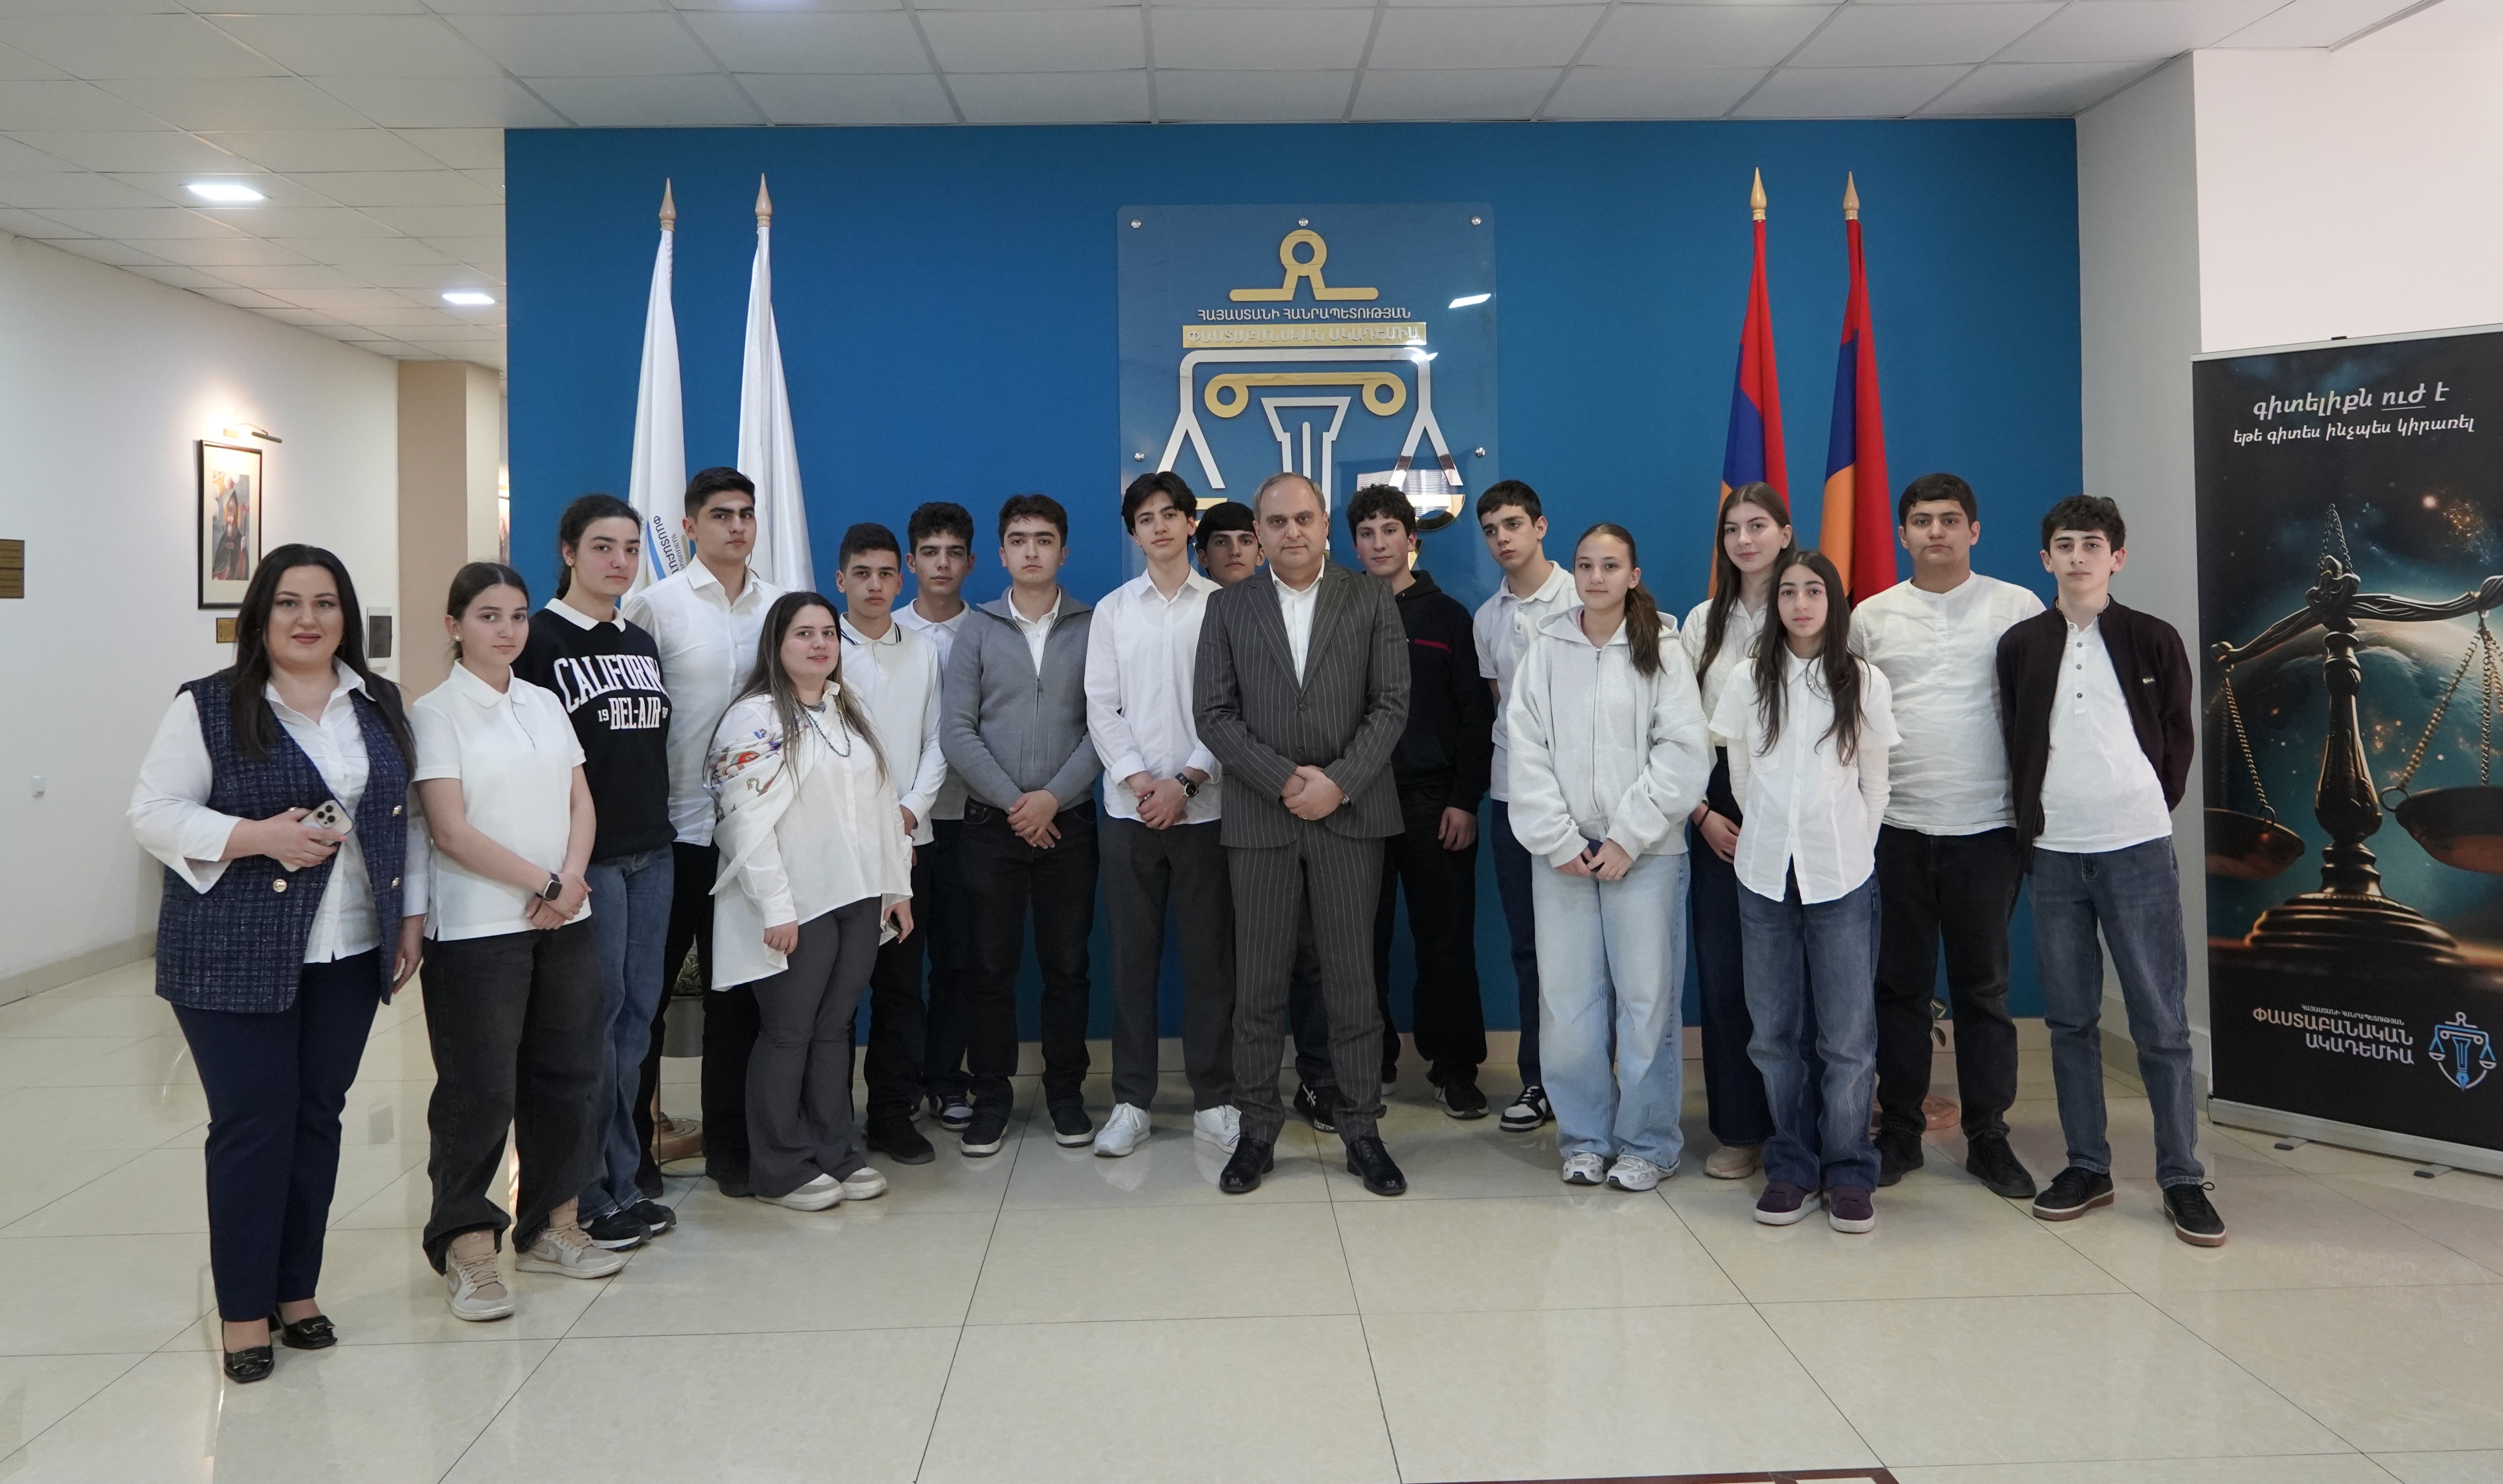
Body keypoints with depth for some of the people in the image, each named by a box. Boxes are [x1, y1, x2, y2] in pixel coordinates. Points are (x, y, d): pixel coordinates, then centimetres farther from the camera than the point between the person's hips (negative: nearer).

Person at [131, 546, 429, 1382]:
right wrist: (258, 837, -19)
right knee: (253, 1124, -2)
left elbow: (404, 817, 14)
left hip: (348, 953, 4)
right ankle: (244, 1311, 11)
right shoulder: (210, 707, -4)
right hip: (236, 957, -4)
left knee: (318, 1118, 9)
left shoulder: (379, 704, 10)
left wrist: (411, 916, 8)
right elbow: (154, 814, -7)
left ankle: (298, 1290, 23)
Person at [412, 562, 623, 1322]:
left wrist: (573, 880, -8)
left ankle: (551, 1226, 23)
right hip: (478, 928, -6)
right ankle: (467, 1245, 10)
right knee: (479, 1089, -1)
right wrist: (541, 883, -12)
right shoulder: (436, 712, -4)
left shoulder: (546, 705, 12)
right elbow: (451, 831, -12)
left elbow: (581, 805, 9)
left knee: (565, 1075, 10)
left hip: (566, 920, 6)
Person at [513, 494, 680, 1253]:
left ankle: (622, 1183, 19)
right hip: (586, 857, -6)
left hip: (651, 853, 6)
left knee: (637, 1014, 9)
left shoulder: (641, 643, 14)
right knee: (593, 1019, -1)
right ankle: (588, 1197, 11)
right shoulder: (539, 641, -6)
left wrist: (660, 830, 15)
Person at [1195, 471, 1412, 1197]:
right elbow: (1214, 714, 1)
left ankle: (1361, 1130, 15)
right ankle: (1258, 1130, 16)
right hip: (1260, 817, 1)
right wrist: (1284, 780, -10)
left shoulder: (1371, 601, 5)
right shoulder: (1228, 608, 8)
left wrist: (1337, 782, -12)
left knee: (1351, 979, 5)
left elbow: (1391, 705, -1)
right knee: (1259, 982, 6)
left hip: (1350, 814, -1)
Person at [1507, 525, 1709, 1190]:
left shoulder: (1662, 650, 1)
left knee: (1647, 999, 0)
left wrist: (1628, 839, -10)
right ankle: (1584, 1136, 18)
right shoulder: (1545, 650, 6)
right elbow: (1527, 753, 2)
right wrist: (1559, 841, -6)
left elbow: (1682, 753, -5)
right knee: (1567, 1003, 3)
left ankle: (1647, 1143, 15)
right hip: (1562, 853, 2)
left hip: (1645, 853, -2)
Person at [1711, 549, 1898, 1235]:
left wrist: (1852, 848, 8)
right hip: (1765, 872, 1)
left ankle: (1849, 1173, 11)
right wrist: (1774, 832, 12)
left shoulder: (1864, 683, 3)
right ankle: (1791, 1166, 17)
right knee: (1775, 1030, 5)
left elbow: (1874, 782, 9)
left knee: (1847, 1033, -2)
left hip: (1842, 876, -1)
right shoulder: (1750, 681, 5)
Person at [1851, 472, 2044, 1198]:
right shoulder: (1871, 616, 7)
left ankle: (1988, 1137, 17)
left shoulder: (2017, 607, 2)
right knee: (1900, 986, 7)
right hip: (1895, 828, 2)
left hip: (1985, 827, -1)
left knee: (1983, 986, 6)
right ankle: (1899, 1131, 18)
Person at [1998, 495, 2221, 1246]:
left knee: (2162, 1021, 0)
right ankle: (2087, 1166, 18)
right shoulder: (2021, 646, 5)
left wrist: (2144, 811, 6)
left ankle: (2182, 1178, 9)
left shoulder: (2154, 640, 1)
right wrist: (2032, 820, 5)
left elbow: (2177, 739, 7)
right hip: (2055, 853, 2)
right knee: (2070, 1020, 8)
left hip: (2139, 851, -2)